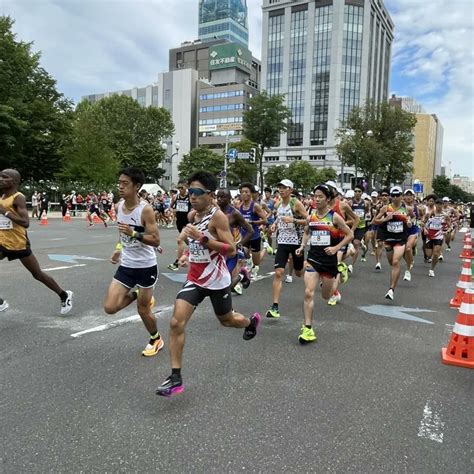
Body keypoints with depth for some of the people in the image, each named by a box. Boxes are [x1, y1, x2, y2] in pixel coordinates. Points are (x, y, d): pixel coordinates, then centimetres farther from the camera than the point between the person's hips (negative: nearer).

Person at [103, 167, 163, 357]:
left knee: (143, 309, 7)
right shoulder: (118, 207, 0)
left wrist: (134, 234, -32)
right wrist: (118, 248, 9)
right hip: (126, 265, 6)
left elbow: (156, 241, -20)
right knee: (109, 308, -3)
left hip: (146, 266, -5)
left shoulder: (146, 209, -20)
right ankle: (135, 295, 28)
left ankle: (156, 340, 34)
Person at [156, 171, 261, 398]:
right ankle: (176, 377, -2)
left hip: (217, 280, -5)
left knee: (226, 320, 18)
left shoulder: (218, 216, -17)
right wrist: (187, 254, 5)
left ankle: (251, 321, 55)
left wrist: (201, 238, -30)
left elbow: (231, 250, -23)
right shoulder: (192, 215, 4)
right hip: (195, 279, 5)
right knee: (176, 323, -11)